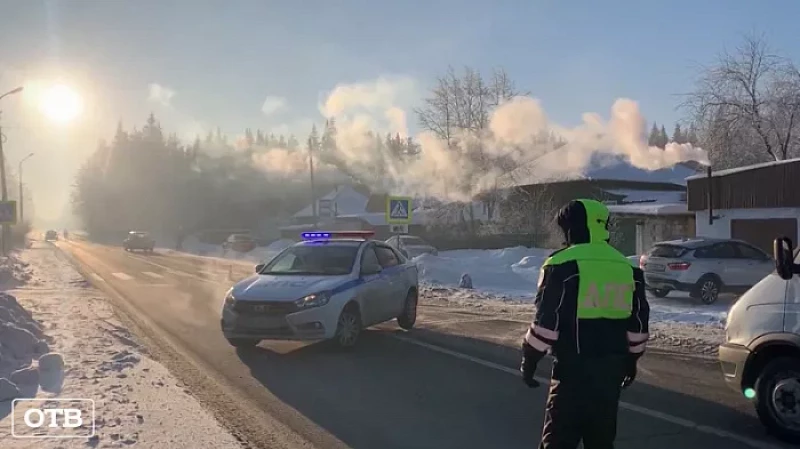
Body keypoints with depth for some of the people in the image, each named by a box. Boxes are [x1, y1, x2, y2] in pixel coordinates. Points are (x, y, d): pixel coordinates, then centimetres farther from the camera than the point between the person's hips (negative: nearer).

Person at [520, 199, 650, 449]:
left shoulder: (563, 264, -10)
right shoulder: (627, 268, 10)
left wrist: (530, 359, -2)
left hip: (575, 364, -6)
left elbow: (546, 319, -12)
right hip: (612, 363, 6)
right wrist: (631, 359, 26)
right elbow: (638, 321, 15)